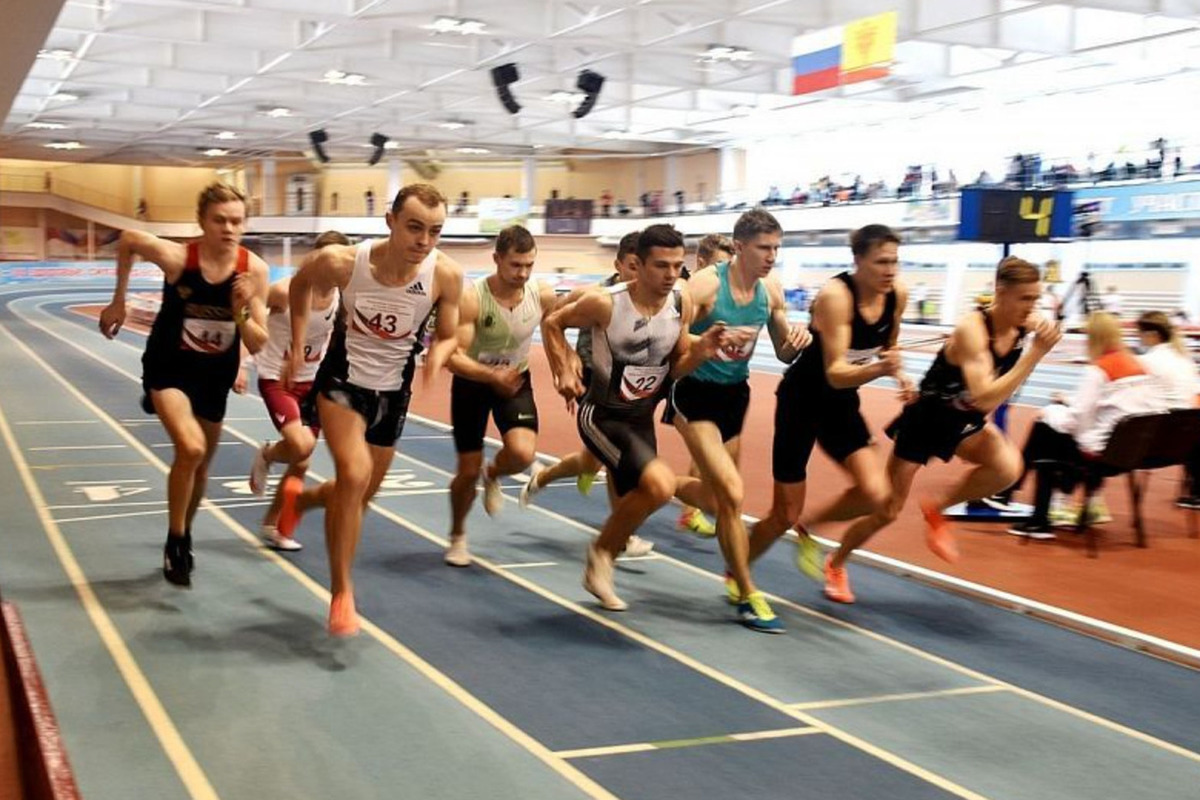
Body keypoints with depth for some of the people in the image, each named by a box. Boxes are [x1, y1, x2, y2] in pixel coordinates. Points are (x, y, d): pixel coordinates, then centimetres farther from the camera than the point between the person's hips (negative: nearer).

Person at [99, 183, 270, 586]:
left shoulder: (254, 270, -17)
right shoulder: (176, 257, -23)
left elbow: (257, 346, -13)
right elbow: (126, 240, -2)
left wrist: (241, 311, -31)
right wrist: (118, 301, 4)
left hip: (216, 374, 4)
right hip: (170, 366, -3)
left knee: (201, 464, 18)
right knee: (191, 448, -26)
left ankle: (183, 536, 45)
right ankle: (175, 543, -5)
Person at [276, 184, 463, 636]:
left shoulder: (446, 276, -20)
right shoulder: (342, 262, -23)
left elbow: (448, 336, -5)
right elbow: (301, 284, 1)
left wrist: (438, 355, -28)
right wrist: (297, 347, 0)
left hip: (393, 392, 3)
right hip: (342, 381, -3)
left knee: (359, 496, 17)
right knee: (354, 475, -26)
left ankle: (299, 498, 52)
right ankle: (341, 594, -12)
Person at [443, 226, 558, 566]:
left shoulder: (543, 295, -16)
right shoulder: (471, 298, -27)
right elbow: (453, 357, -30)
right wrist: (493, 375, -44)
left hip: (516, 381, 2)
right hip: (473, 383, -2)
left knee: (523, 453, -23)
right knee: (468, 471, 4)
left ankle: (493, 476, 15)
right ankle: (457, 536, 33)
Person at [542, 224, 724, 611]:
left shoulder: (681, 304, -7)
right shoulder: (606, 303, -22)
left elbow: (677, 367, 5)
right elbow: (553, 322, -5)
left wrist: (701, 350, -15)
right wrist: (564, 372, -14)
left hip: (642, 418, 7)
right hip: (602, 416, -6)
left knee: (635, 503, 14)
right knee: (660, 485, -24)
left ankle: (598, 572, 40)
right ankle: (601, 551, 0)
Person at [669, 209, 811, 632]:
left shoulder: (771, 290, -2)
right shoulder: (705, 285, -21)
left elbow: (784, 354, 8)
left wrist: (797, 340, -15)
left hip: (735, 395, 7)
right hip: (695, 395, -7)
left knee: (716, 495, 19)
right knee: (731, 494, -15)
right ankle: (747, 596, -3)